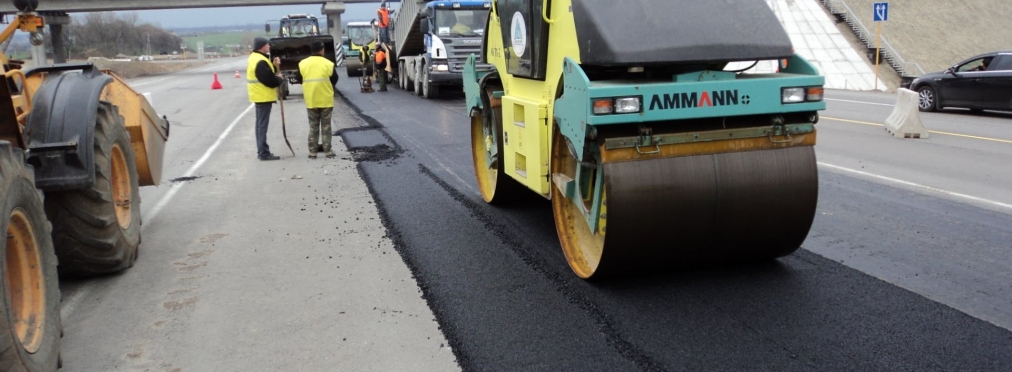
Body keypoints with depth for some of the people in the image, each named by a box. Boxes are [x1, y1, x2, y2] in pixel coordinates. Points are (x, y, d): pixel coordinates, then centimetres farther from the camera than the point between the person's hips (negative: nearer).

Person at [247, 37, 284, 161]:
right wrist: (279, 79, -4)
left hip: (259, 96, 11)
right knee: (262, 125, -8)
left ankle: (261, 151, 20)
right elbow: (270, 80, -23)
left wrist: (275, 66, 2)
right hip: (263, 96, -11)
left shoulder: (254, 57, 13)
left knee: (260, 124, 14)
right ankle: (264, 153, -5)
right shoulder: (260, 61, -21)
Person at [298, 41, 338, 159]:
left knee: (313, 126, 11)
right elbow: (334, 80, 0)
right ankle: (327, 151, 8)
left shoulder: (302, 64, -3)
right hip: (326, 100, -2)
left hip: (310, 100, 2)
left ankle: (312, 152, 10)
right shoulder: (328, 64, -10)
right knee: (326, 126, 7)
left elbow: (300, 80, 6)